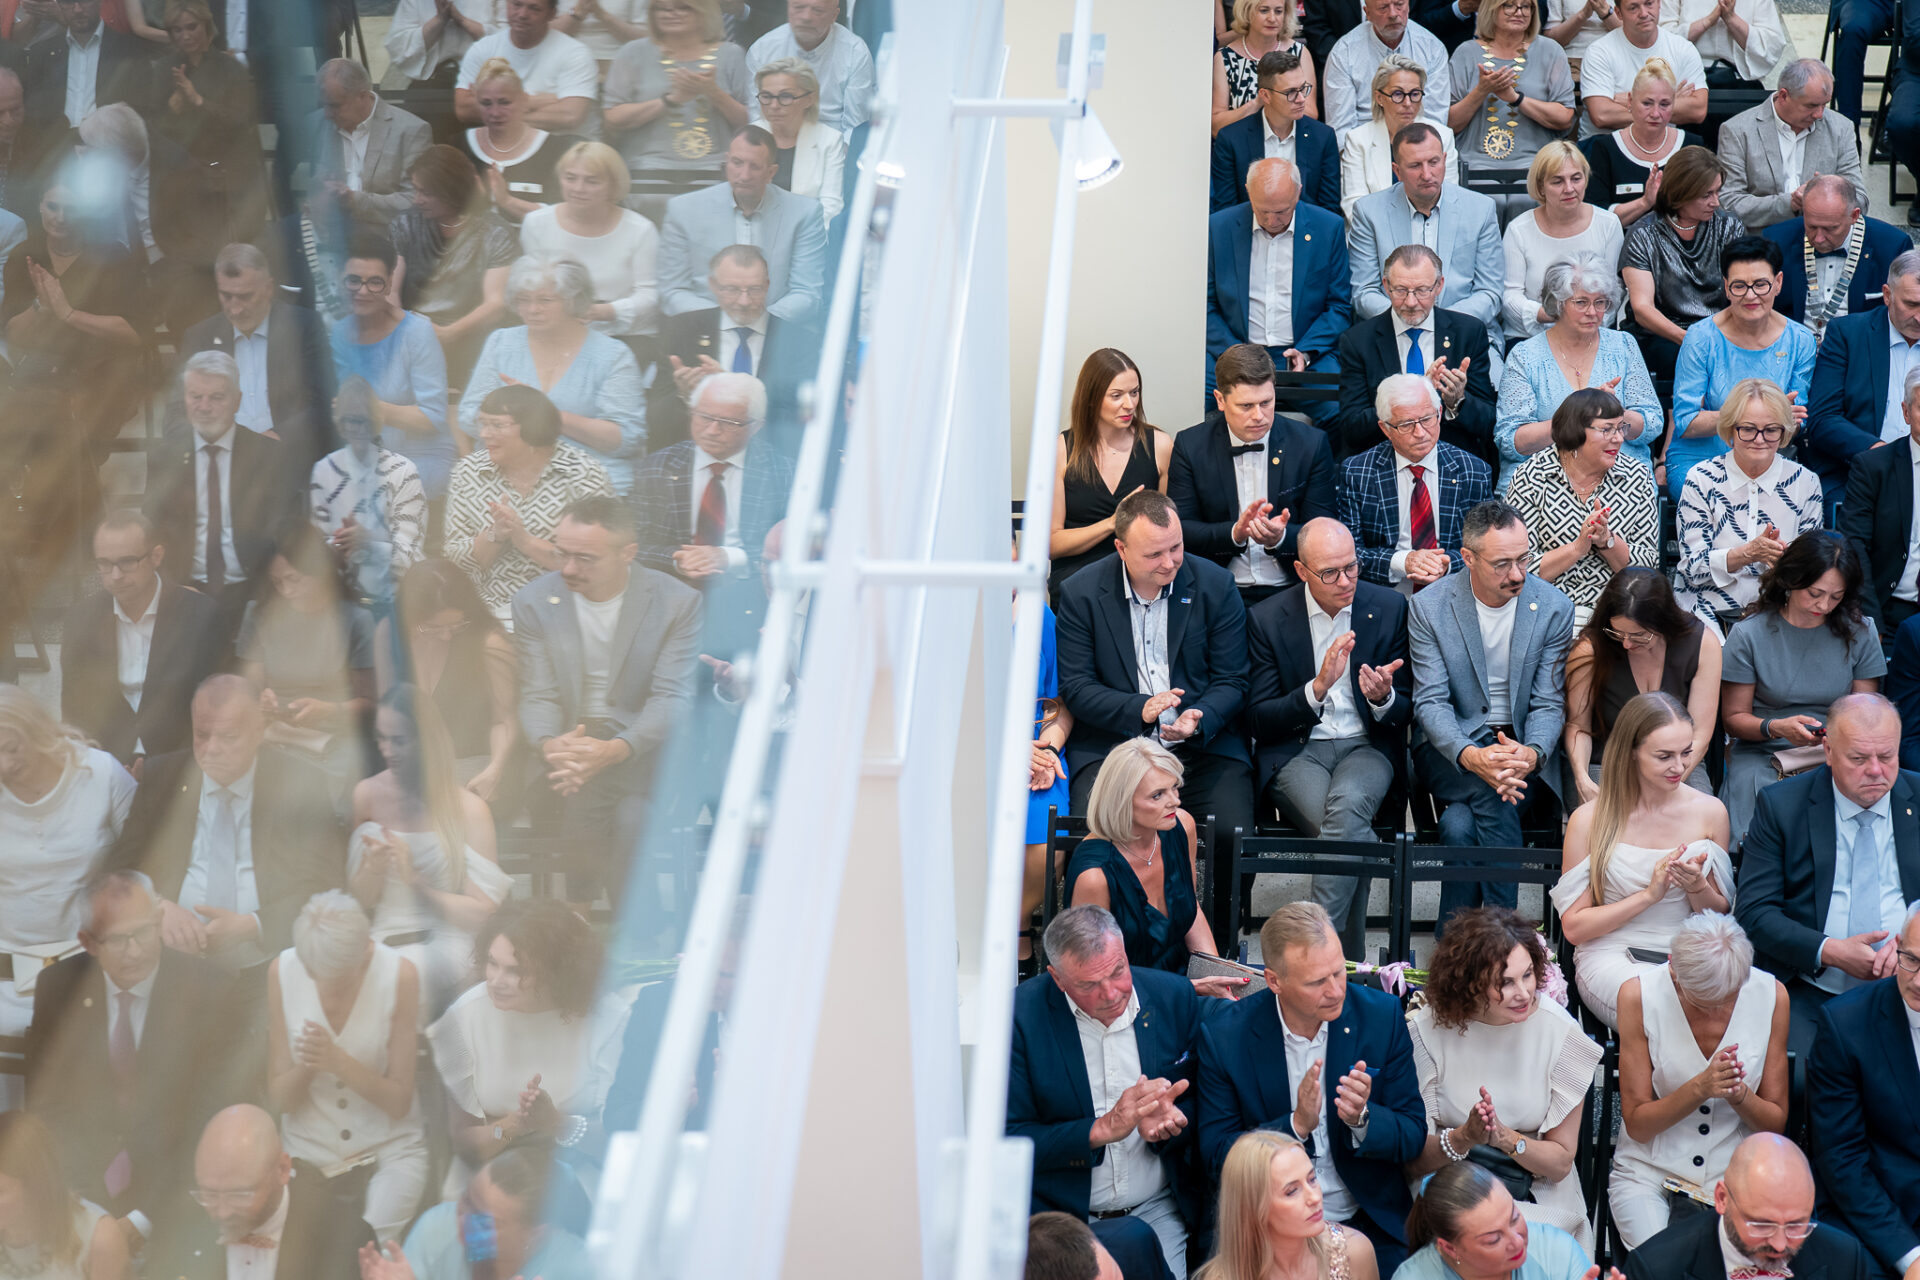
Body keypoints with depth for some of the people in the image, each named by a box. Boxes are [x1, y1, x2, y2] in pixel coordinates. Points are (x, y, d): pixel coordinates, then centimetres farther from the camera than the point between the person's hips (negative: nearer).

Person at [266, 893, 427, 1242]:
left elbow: (399, 1103, -8)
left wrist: (339, 1062, -23)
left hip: (390, 1151, -1)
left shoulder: (399, 974, -12)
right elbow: (279, 1099, -2)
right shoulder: (282, 971, -6)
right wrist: (306, 1066, -22)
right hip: (308, 1152, 2)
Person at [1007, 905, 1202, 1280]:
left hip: (1156, 1211, 2)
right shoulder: (1021, 1016, -9)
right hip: (1061, 1215, -2)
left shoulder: (1174, 997, 0)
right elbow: (1008, 1140, -10)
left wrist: (1169, 1120, -14)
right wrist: (1103, 1129, -21)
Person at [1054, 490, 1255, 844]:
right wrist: (1139, 709, -19)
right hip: (1112, 743, -1)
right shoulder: (1081, 594, 0)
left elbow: (1232, 682, 3)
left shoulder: (1216, 585, 2)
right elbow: (1075, 688, -2)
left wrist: (1199, 720, -18)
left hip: (1203, 742, 1)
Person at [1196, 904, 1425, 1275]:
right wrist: (1297, 1125, -22)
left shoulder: (1382, 1016, -4)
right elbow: (1217, 1156, -7)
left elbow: (1413, 1137, 0)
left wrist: (1362, 1119, -22)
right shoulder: (1224, 1036, -9)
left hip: (1371, 1228, 1)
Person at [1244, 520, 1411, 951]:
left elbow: (1406, 712, 6)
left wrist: (1383, 698, -19)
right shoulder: (1266, 619, -2)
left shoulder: (1389, 608, 2)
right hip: (1296, 751, -1)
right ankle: (1350, 957, -21)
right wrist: (1317, 689, -21)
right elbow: (1259, 720, -5)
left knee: (1348, 804, -35)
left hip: (1366, 747, 1)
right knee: (1356, 836, -32)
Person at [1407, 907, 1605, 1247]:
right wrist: (1465, 1138, -25)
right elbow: (1415, 1158, -5)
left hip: (1537, 1198, -1)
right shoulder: (1429, 1030, -9)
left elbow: (1560, 1163, -1)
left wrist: (1506, 1138, -20)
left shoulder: (1559, 1031, -8)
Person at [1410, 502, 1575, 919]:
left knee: (1460, 826, -30)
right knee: (1491, 794, -34)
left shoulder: (1554, 607, -4)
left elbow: (1549, 705, -3)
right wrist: (1471, 756, -30)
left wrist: (1530, 754, -27)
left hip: (1523, 749, 0)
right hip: (1451, 745, 0)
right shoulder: (1429, 607, -6)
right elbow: (1430, 702, -9)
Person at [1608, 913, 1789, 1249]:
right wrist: (1700, 1088, -24)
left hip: (1733, 1174, 1)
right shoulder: (1638, 994, -12)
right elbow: (1637, 1125, -8)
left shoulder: (1771, 994, -6)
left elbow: (1775, 1123, 2)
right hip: (1650, 1172, -1)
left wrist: (1738, 1094, -21)